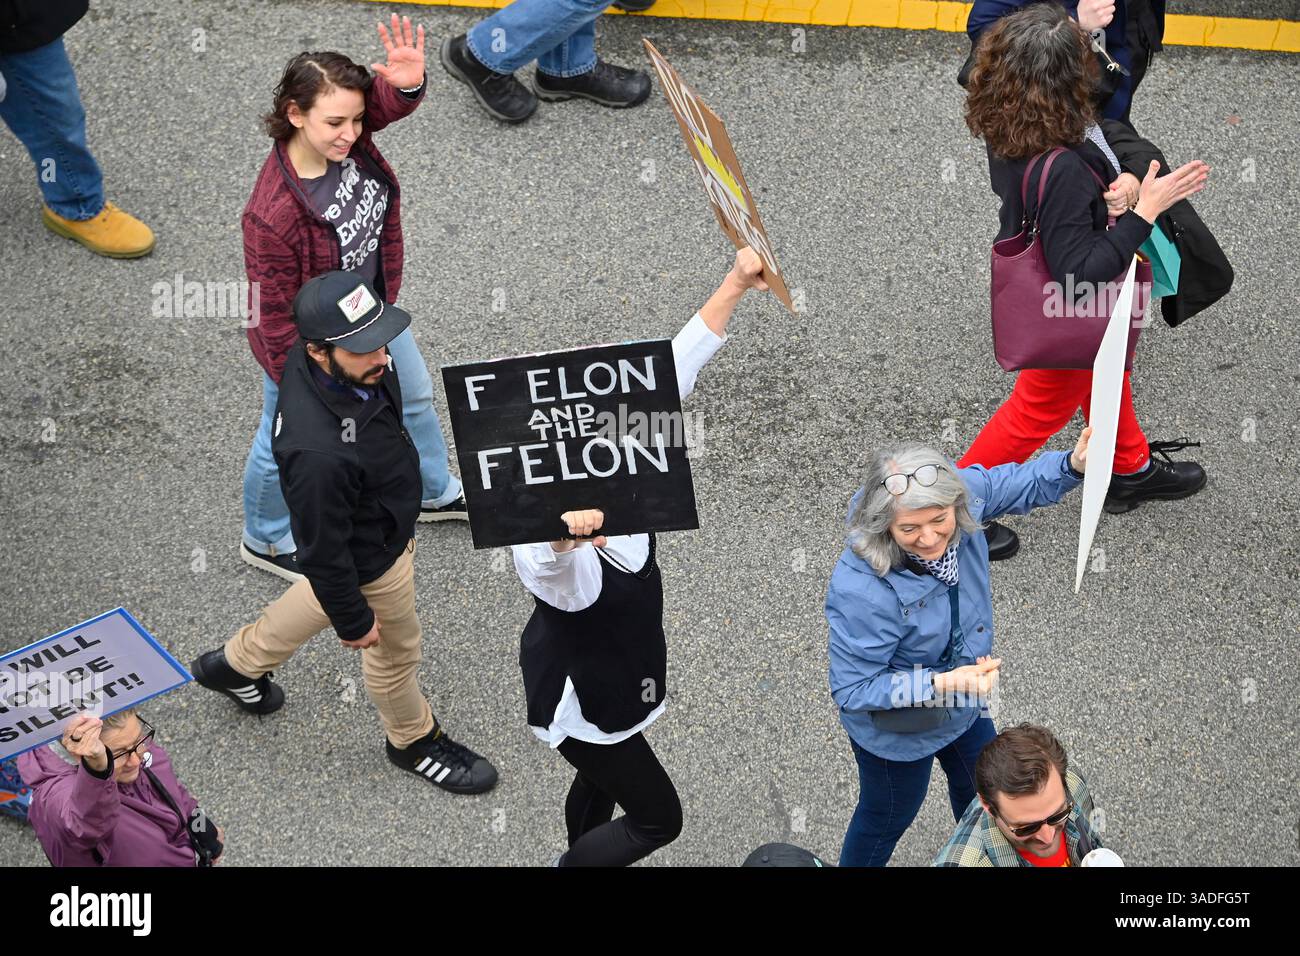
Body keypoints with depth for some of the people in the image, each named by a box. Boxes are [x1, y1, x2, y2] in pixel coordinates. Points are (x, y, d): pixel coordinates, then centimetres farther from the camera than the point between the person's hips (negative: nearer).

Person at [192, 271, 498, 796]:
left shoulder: (343, 360, -23)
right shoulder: (316, 451, -47)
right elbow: (323, 550, -31)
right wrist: (353, 620, -15)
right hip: (371, 556, -8)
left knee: (319, 594, 36)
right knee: (394, 650, 21)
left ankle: (239, 662, 60)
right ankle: (414, 742, 52)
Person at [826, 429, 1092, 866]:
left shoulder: (959, 492, -28)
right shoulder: (860, 589, -45)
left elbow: (1017, 484, -6)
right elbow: (852, 690, -32)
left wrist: (1074, 464, -25)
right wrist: (943, 684, -40)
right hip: (899, 728, -7)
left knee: (979, 786, 34)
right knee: (889, 817, 23)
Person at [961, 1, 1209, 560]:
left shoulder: (1005, 130, -16)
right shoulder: (1060, 169, -43)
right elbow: (1079, 277, -37)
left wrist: (1123, 184, -19)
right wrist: (1146, 210, -36)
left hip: (1028, 279, 8)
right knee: (1041, 409, 18)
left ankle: (1130, 470, 59)